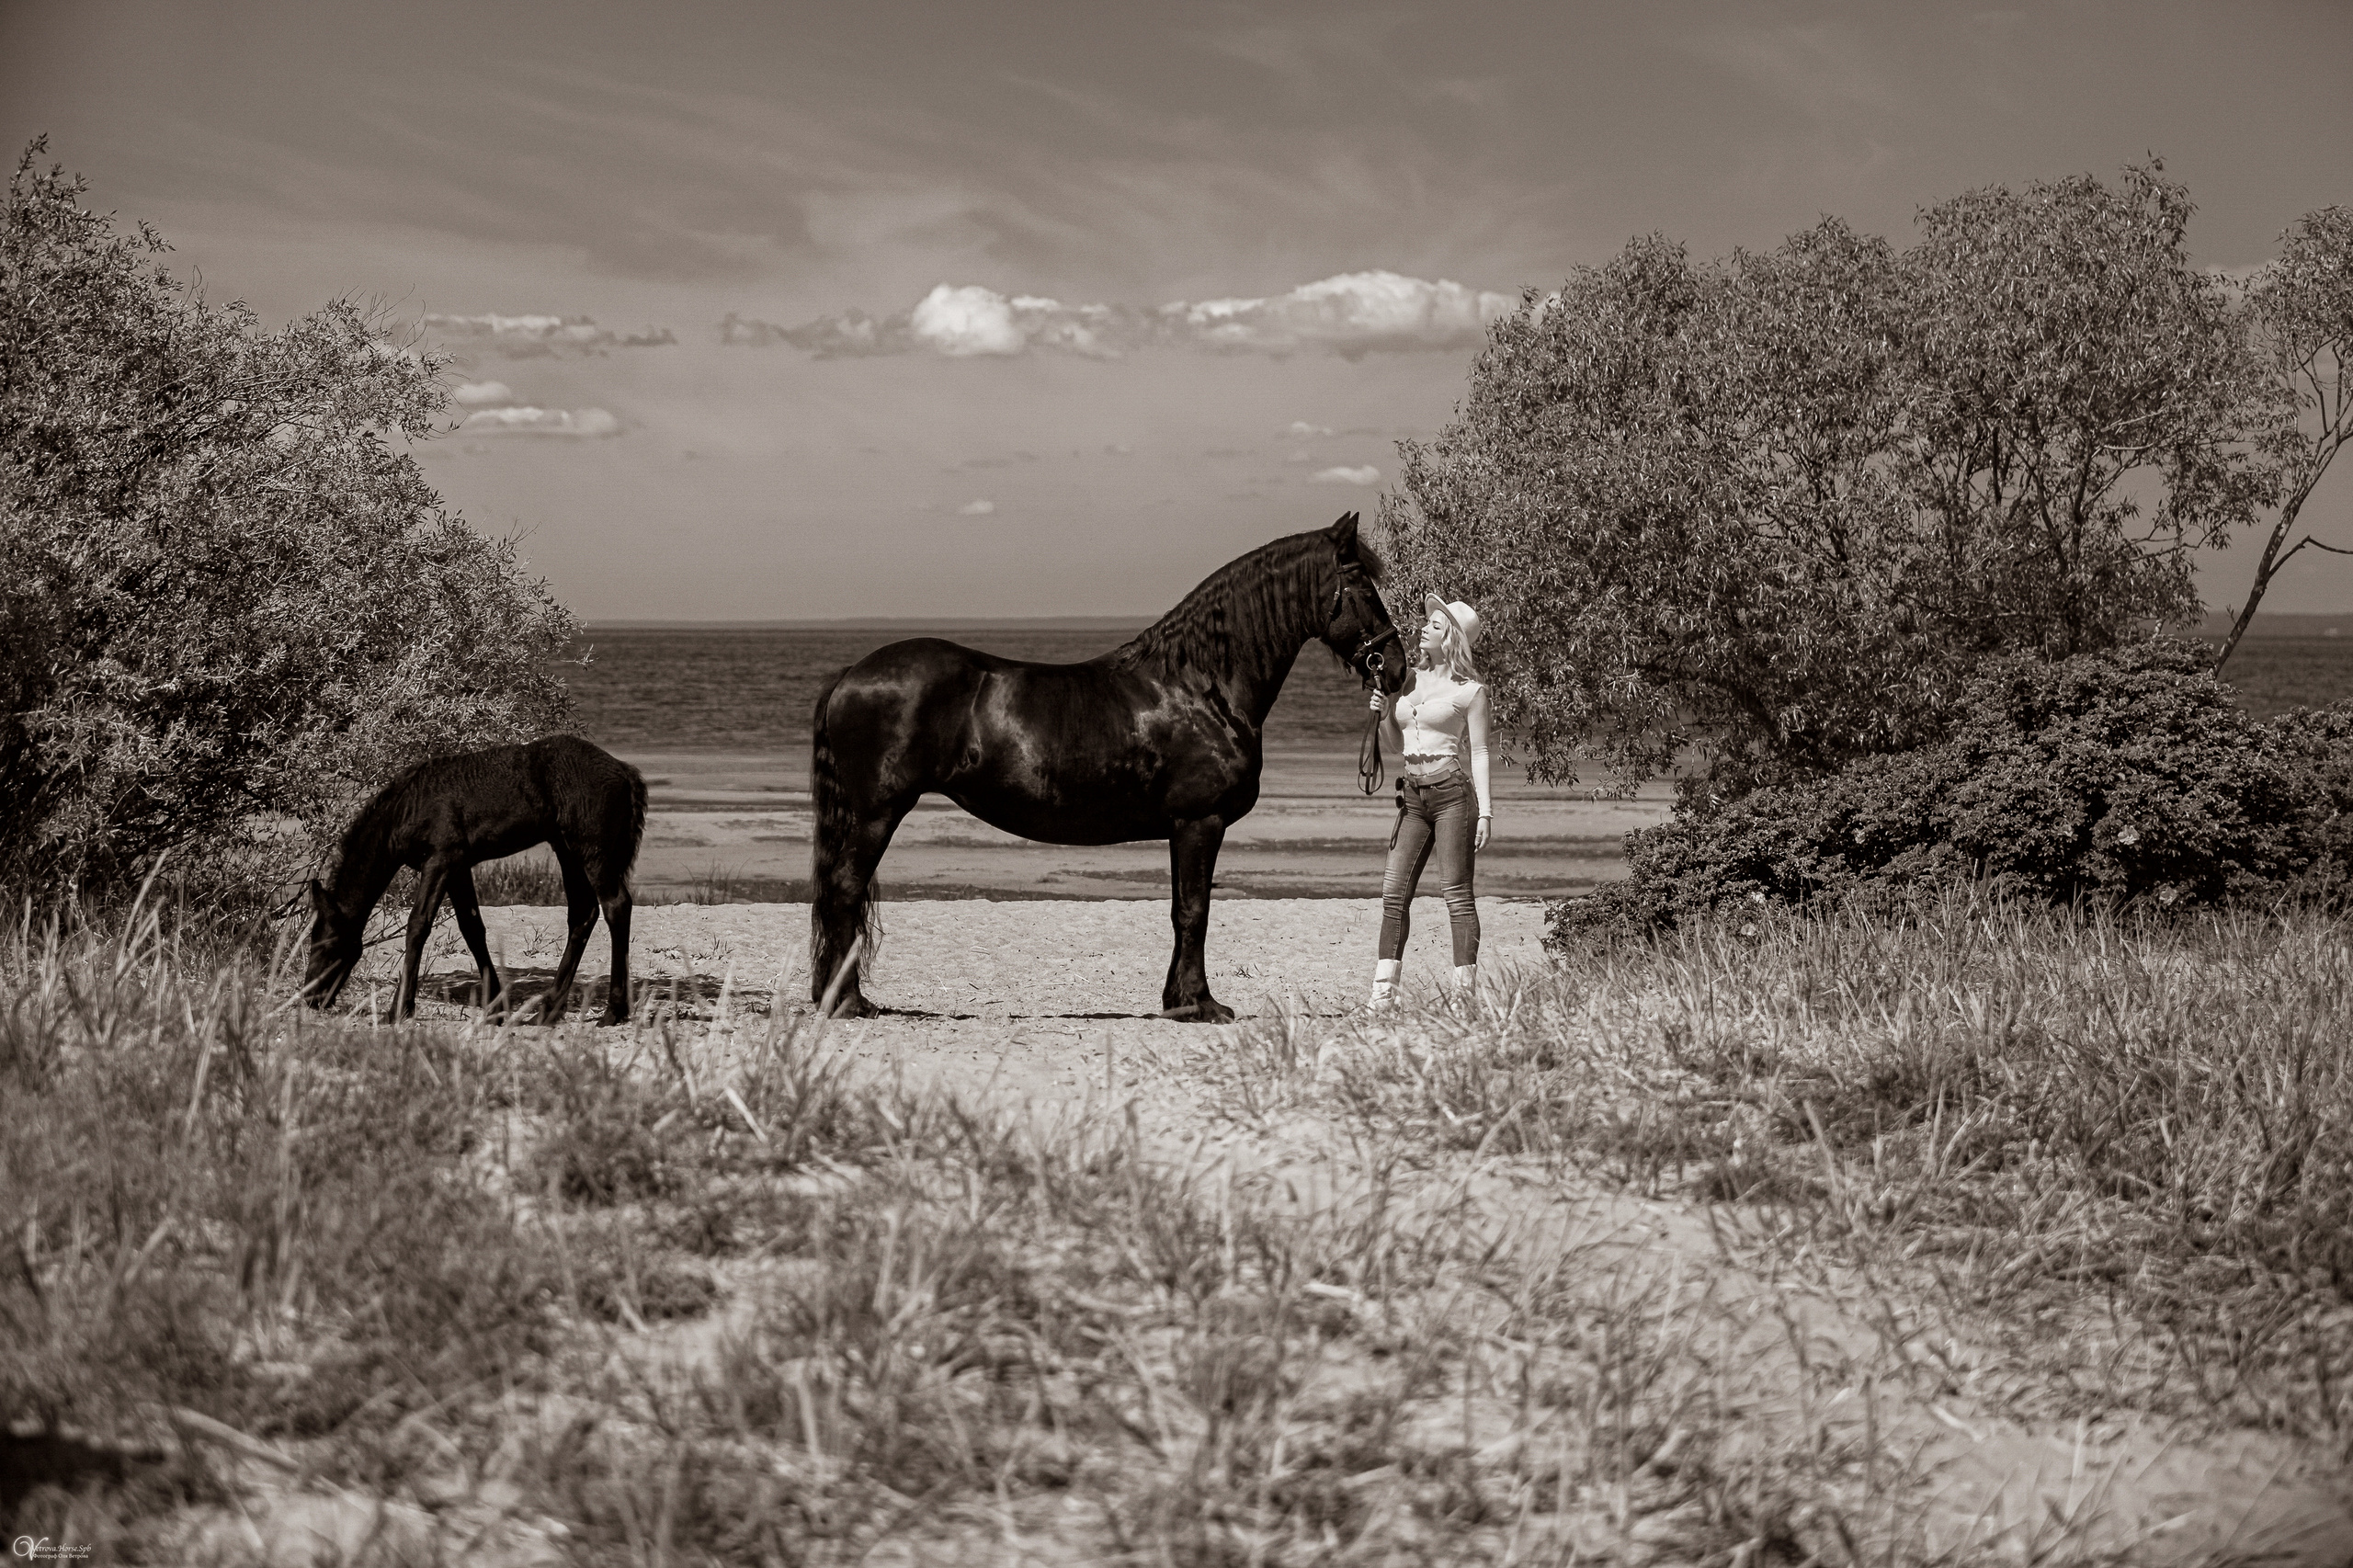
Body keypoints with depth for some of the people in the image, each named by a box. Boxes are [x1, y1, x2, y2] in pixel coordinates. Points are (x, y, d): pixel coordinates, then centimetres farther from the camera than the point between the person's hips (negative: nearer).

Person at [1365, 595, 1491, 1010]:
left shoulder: (1469, 690, -2)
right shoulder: (1409, 680, 14)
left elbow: (1479, 753, -3)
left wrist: (1485, 811, -9)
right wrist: (1384, 714, 2)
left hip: (1453, 792, -6)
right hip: (1413, 794, 6)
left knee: (1456, 890, -6)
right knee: (1394, 890, 0)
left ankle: (1466, 988, -4)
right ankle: (1383, 990, 1)